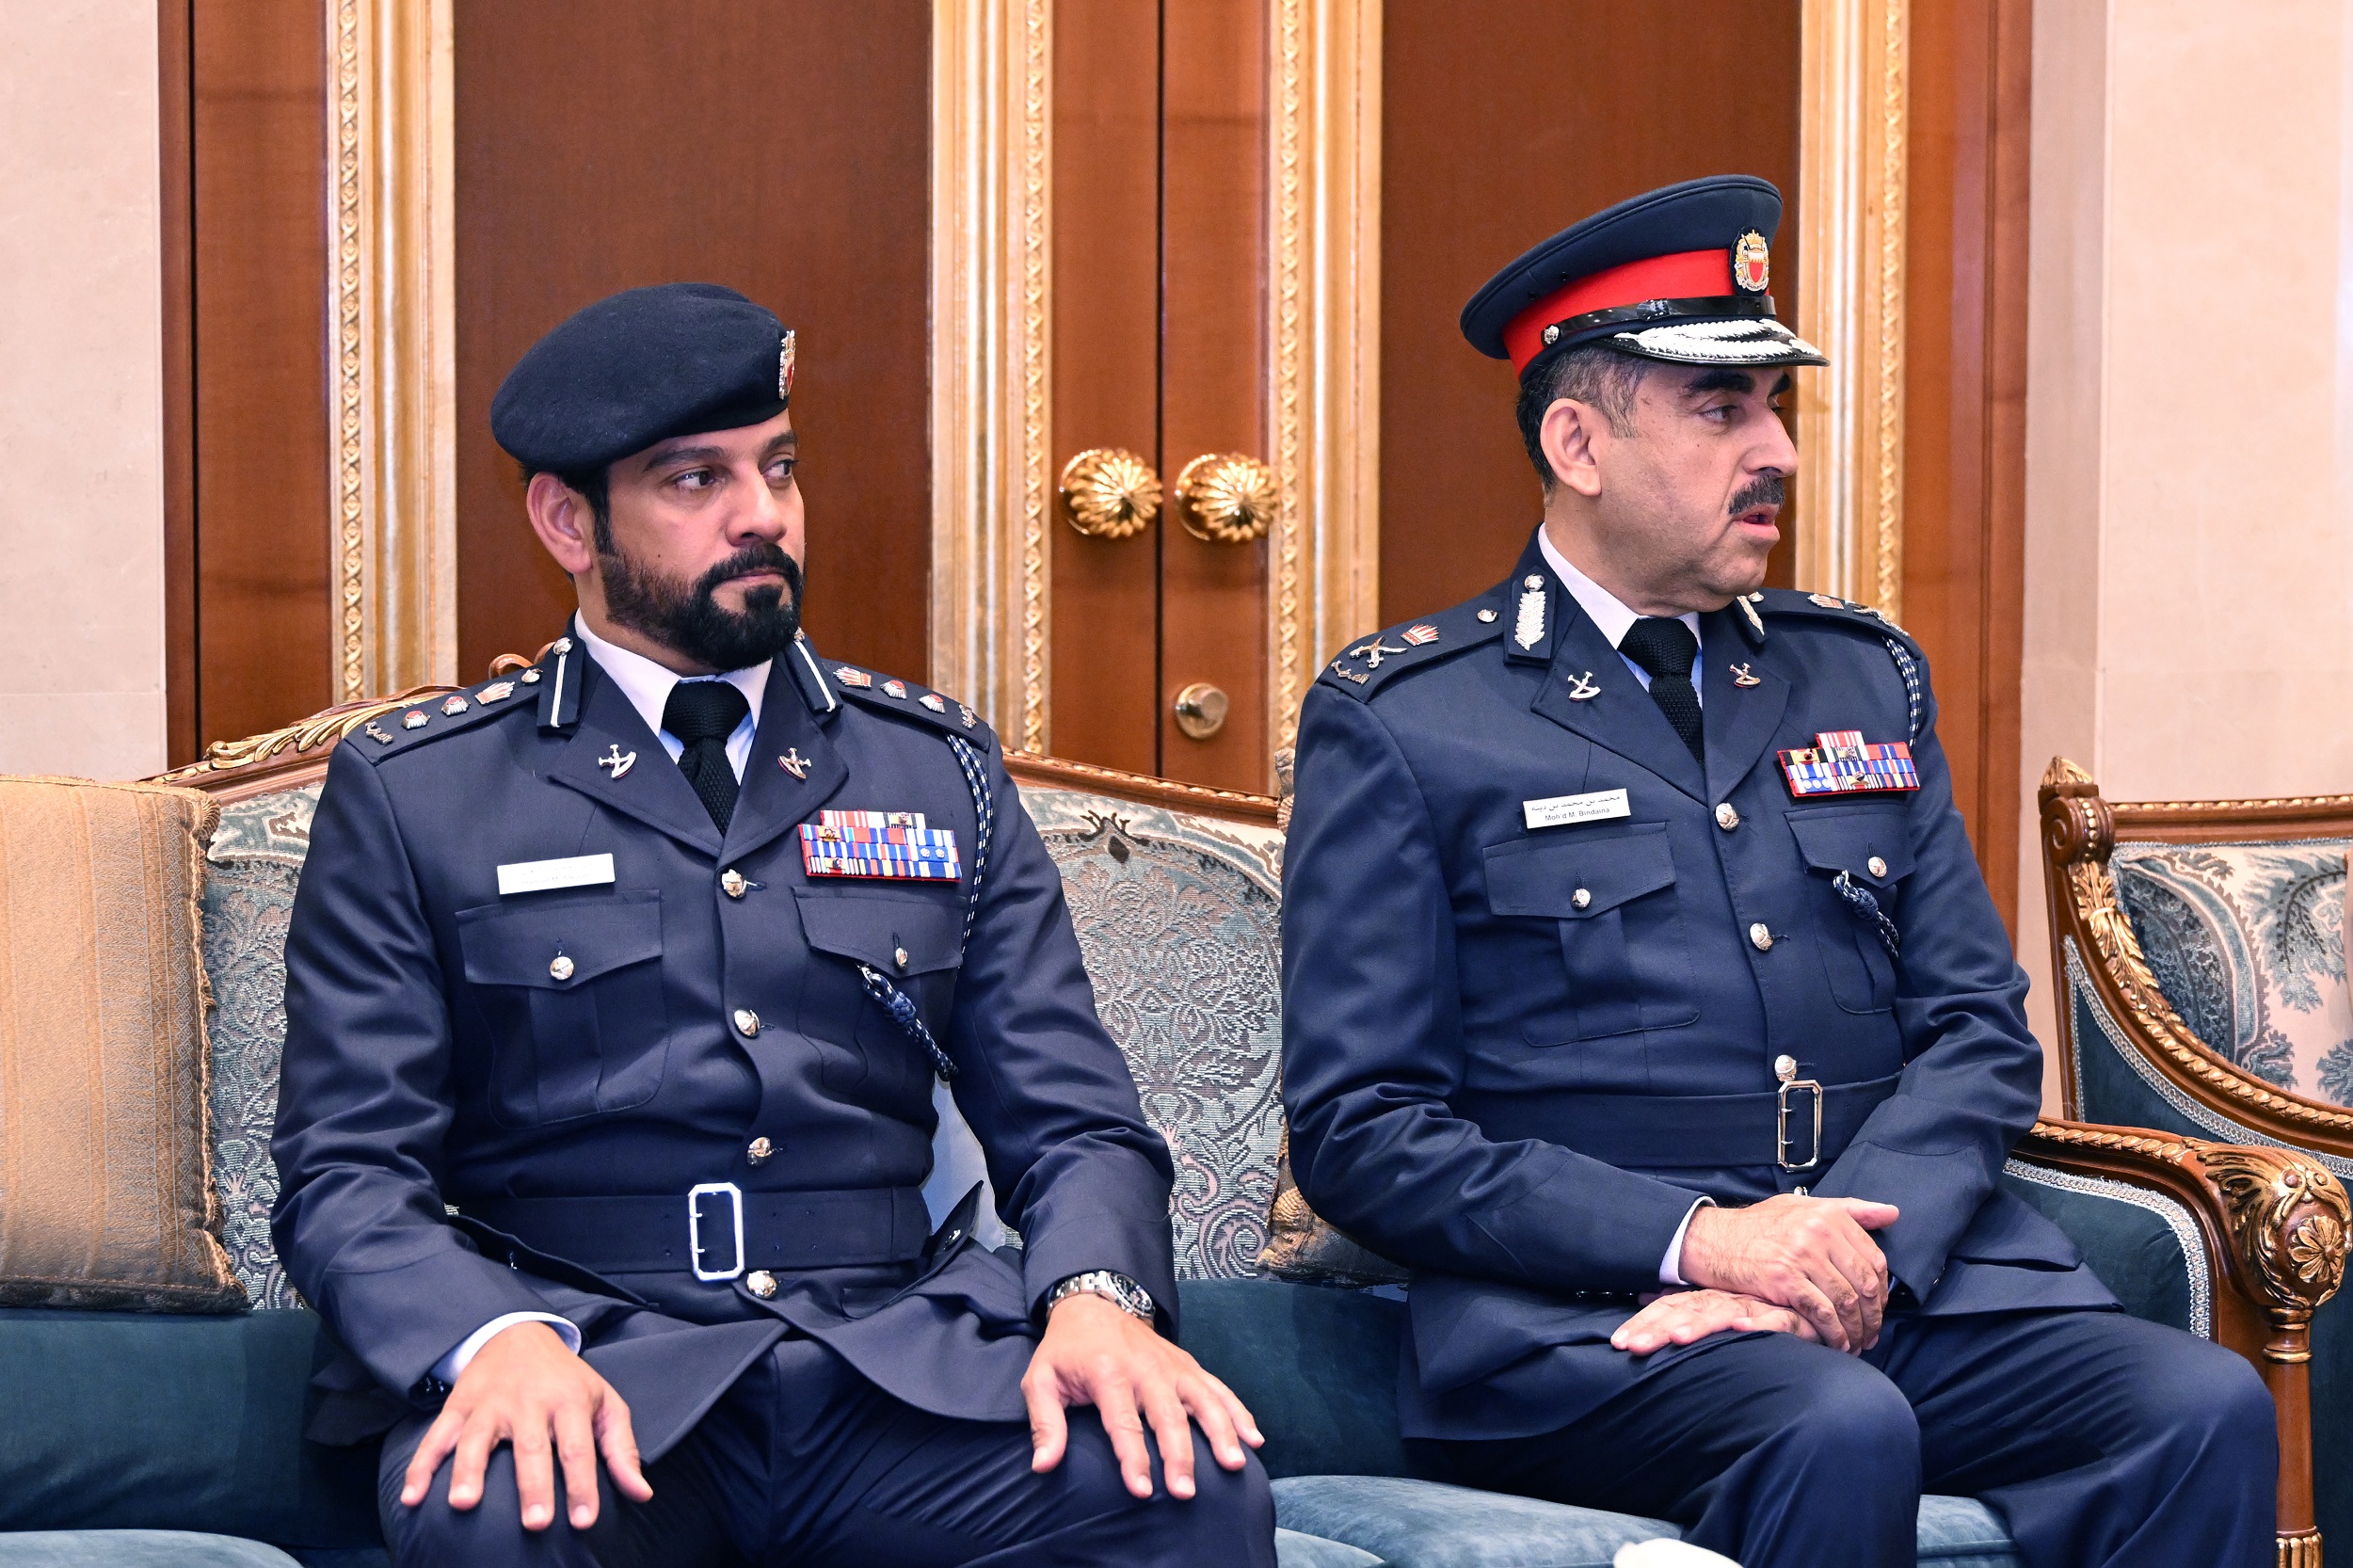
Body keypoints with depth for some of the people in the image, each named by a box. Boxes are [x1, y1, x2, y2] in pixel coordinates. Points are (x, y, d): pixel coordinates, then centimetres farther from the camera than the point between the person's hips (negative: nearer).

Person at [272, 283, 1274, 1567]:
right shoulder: (413, 793, 8)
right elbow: (347, 1173, 1)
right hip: (596, 1367, -2)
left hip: (899, 1364, 2)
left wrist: (1097, 1296, -12)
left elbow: (1074, 1123, 12)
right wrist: (497, 1339, -21)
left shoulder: (941, 770, 16)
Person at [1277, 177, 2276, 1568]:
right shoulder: (1399, 720, 3)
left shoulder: (1870, 678, 18)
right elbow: (1360, 1130, -3)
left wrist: (1850, 1247, -10)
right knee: (1839, 1431, -35)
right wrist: (1695, 1238, -15)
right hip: (1577, 1317, -4)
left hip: (1909, 1267, 5)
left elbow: (1980, 1030, 12)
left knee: (2207, 1408, -23)